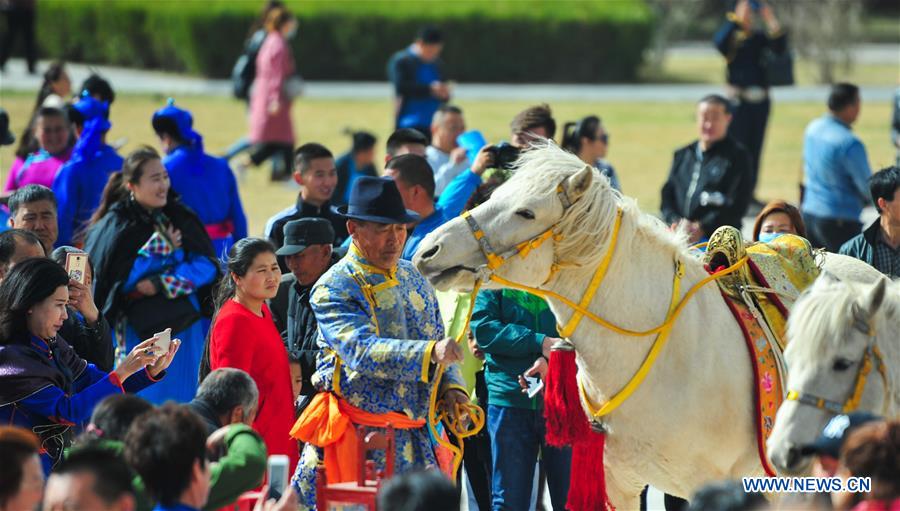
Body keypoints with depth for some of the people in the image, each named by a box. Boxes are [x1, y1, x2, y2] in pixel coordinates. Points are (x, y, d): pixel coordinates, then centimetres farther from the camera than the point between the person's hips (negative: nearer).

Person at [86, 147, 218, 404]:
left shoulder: (180, 216, 4)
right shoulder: (115, 226, -5)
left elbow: (207, 266, -3)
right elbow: (122, 279, -12)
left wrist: (158, 284, -14)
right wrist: (163, 248, -13)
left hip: (183, 327, 3)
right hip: (139, 332, -3)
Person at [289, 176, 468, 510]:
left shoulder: (413, 278, 12)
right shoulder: (334, 288, -10)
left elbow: (437, 342, 18)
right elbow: (363, 351, -26)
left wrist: (451, 387, -3)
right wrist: (429, 353, -38)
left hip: (413, 439, 6)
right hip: (356, 433, -6)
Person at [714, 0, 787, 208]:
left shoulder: (759, 37, 10)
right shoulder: (731, 37, 0)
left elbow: (780, 48, -2)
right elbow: (719, 42, -22)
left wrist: (771, 21, -10)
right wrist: (736, 20, -24)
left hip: (760, 99, 4)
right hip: (738, 100, -4)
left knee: (755, 148, 8)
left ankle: (749, 192, 14)